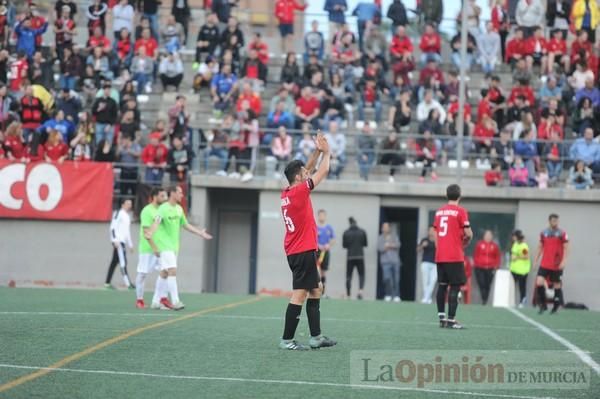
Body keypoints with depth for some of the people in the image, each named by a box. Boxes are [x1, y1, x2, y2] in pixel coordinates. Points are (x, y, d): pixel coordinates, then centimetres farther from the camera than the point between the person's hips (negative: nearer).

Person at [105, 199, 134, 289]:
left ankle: (107, 283, 13)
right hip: (118, 241, -9)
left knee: (114, 262, 9)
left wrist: (130, 244, 26)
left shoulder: (128, 216, 21)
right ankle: (127, 283, -17)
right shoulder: (119, 214, -6)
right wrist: (115, 240, -21)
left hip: (123, 241, 9)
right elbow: (113, 227, -13)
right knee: (123, 262, -13)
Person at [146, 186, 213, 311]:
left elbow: (185, 224, 26)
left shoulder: (179, 209, 13)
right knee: (172, 271, -17)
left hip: (174, 246, 8)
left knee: (165, 273, 11)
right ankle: (175, 301, -20)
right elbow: (156, 222, -29)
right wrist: (150, 233, -48)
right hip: (165, 245, -8)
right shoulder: (164, 208, -13)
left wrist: (200, 233, 30)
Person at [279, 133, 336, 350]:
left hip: (295, 251, 10)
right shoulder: (299, 192, -14)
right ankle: (287, 340, -10)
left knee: (315, 291, 14)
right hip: (304, 251, -10)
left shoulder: (286, 193, 9)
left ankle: (316, 337, 15)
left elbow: (306, 170, 23)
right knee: (300, 294, -9)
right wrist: (326, 152, 11)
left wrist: (317, 151, 18)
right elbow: (323, 171, -4)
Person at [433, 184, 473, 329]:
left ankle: (442, 318, 10)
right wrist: (466, 241, 9)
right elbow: (468, 233, -11)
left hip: (439, 256, 6)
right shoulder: (460, 211, -7)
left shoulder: (439, 211, 11)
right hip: (455, 256, -6)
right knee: (455, 287, -4)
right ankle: (451, 320, -9)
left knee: (442, 286, 9)